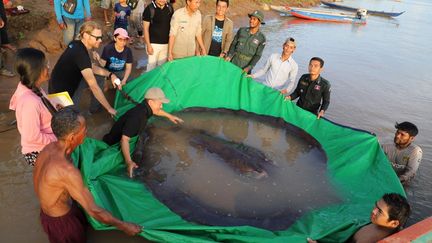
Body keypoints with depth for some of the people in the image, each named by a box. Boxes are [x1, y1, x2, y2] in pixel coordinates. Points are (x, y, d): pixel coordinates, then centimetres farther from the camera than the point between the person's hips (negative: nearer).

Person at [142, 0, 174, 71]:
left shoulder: (170, 7, 2)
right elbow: (145, 28, -9)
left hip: (166, 43, 4)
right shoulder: (149, 9, -10)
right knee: (152, 65, 2)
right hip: (154, 43, -4)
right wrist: (148, 45, -12)